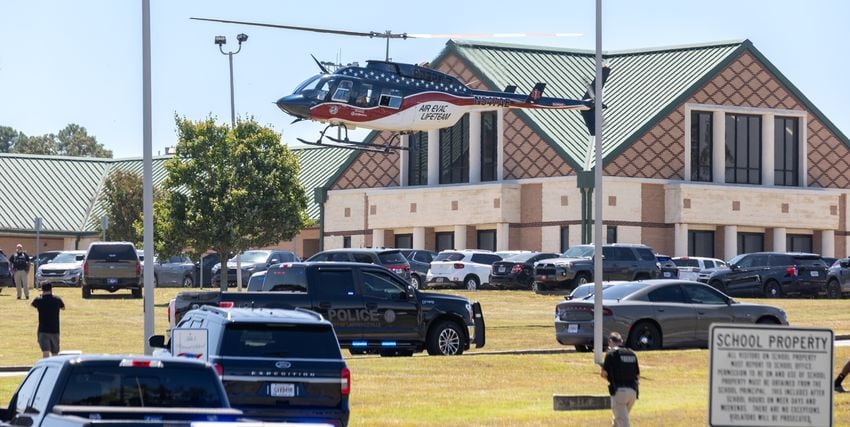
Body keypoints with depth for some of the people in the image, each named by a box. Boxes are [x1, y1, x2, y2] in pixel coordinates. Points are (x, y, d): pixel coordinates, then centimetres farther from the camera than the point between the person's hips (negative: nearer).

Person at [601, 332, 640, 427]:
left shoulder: (611, 353, -4)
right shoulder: (632, 354, 14)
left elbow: (604, 374, -7)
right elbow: (638, 375, 15)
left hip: (619, 391, -6)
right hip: (633, 391, 6)